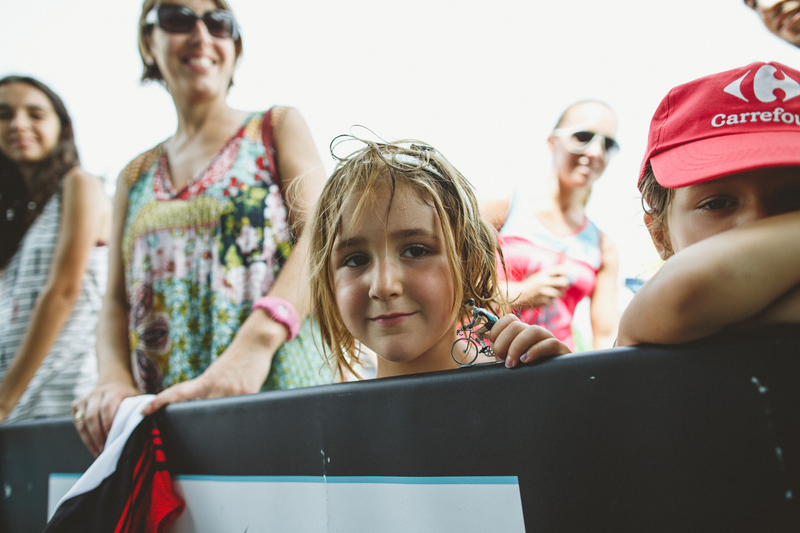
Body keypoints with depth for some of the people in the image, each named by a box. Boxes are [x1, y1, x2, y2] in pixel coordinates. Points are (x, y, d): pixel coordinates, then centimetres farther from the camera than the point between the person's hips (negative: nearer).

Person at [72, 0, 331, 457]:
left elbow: (322, 235, -7)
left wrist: (256, 342, -23)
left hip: (277, 398, -3)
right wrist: (115, 378, -7)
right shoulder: (135, 179, 19)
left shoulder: (277, 128, 9)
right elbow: (118, 302, 15)